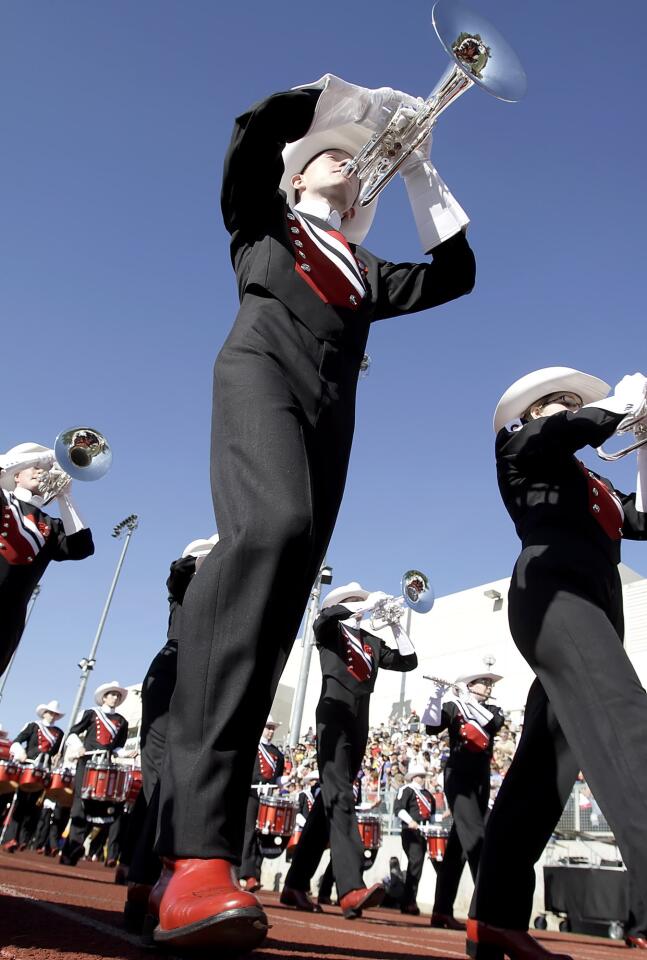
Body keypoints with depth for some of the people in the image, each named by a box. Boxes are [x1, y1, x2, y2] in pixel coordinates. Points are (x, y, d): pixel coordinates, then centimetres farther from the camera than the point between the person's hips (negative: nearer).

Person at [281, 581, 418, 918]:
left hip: (360, 721, 6)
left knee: (330, 799, 7)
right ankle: (351, 889, -29)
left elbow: (408, 661, 13)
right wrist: (371, 603, -10)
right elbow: (324, 617, -15)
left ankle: (296, 884, 15)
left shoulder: (373, 641, 20)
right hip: (334, 713, -6)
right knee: (339, 795, -18)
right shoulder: (330, 629, 9)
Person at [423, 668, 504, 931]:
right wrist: (437, 697, -23)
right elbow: (432, 727, -13)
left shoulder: (493, 710, 13)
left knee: (458, 842, 8)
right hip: (458, 774, -5)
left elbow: (492, 724, -10)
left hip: (481, 778, 5)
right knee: (476, 835, -18)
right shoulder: (452, 707, 2)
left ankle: (442, 910, 13)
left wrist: (466, 700, -15)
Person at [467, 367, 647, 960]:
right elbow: (581, 427, -6)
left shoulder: (591, 484, 36)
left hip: (596, 603, 8)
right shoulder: (521, 444, 16)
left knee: (547, 761, 1)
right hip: (553, 588, -8)